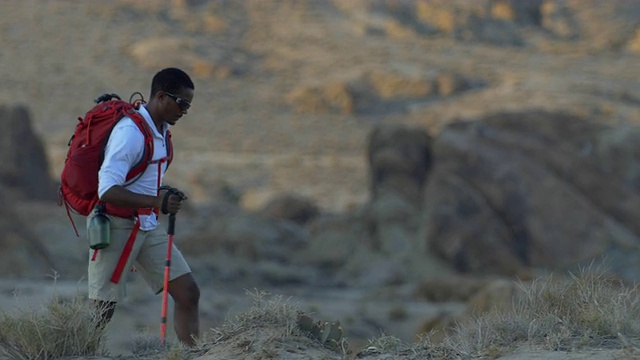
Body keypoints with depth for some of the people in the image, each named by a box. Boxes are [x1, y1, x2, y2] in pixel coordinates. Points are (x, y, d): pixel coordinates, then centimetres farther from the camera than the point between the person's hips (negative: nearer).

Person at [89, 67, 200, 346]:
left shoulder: (161, 130, 9)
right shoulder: (130, 132, -20)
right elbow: (107, 190, -28)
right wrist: (156, 202, -37)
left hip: (148, 226, 8)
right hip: (116, 226, -8)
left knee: (188, 293, 0)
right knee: (102, 312, -5)